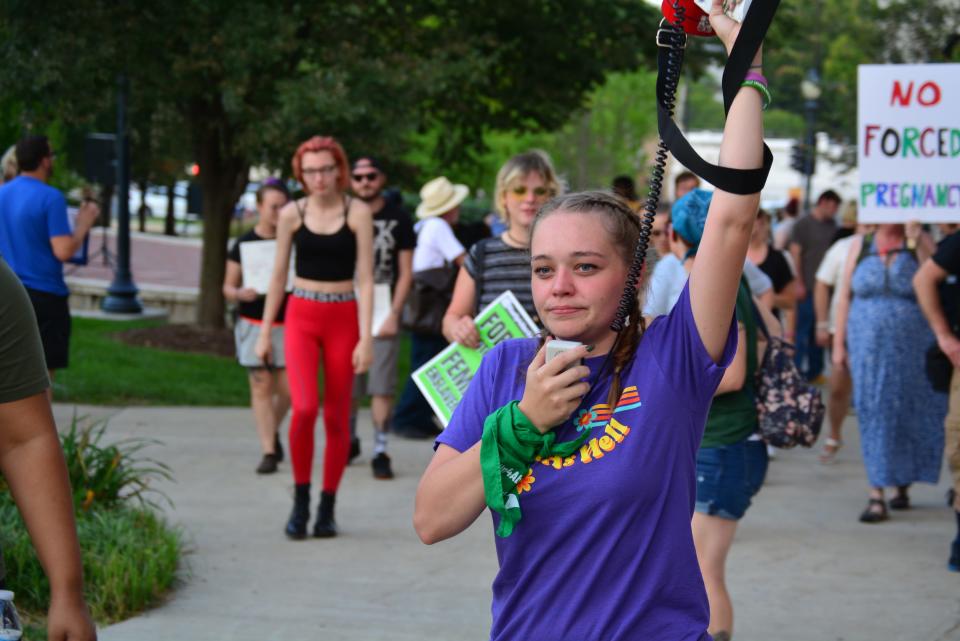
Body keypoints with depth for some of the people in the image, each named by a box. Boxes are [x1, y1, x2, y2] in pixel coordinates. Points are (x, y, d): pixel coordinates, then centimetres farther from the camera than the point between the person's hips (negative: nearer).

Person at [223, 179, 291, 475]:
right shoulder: (245, 244, -1)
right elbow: (228, 287, 3)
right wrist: (240, 293, -19)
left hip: (286, 322, 1)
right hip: (253, 324, -1)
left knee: (287, 389, -1)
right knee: (261, 386, -2)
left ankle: (273, 431, 30)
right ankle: (269, 451, 4)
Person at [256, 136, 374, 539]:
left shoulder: (357, 213, -2)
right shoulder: (292, 214, 3)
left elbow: (365, 277, -3)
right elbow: (278, 275, 10)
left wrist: (366, 338, -9)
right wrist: (265, 332, 9)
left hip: (343, 317, 0)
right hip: (301, 316, 0)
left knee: (336, 418, 3)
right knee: (304, 408, -17)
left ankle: (327, 508, 16)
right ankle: (300, 502, -2)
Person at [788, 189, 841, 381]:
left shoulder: (832, 226, 12)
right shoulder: (803, 225, -4)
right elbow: (795, 254, -7)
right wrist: (799, 284, -12)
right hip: (808, 287, -5)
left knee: (820, 331, 9)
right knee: (803, 331, -1)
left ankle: (814, 371, 17)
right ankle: (797, 371, 5)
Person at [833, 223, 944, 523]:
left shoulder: (920, 242, 1)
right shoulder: (861, 244, 6)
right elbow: (845, 296, 8)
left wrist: (917, 241, -18)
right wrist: (839, 343, 4)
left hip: (913, 349, -1)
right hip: (870, 348, 1)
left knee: (908, 416, 6)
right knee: (874, 416, -2)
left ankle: (902, 485, 24)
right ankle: (877, 494, -2)